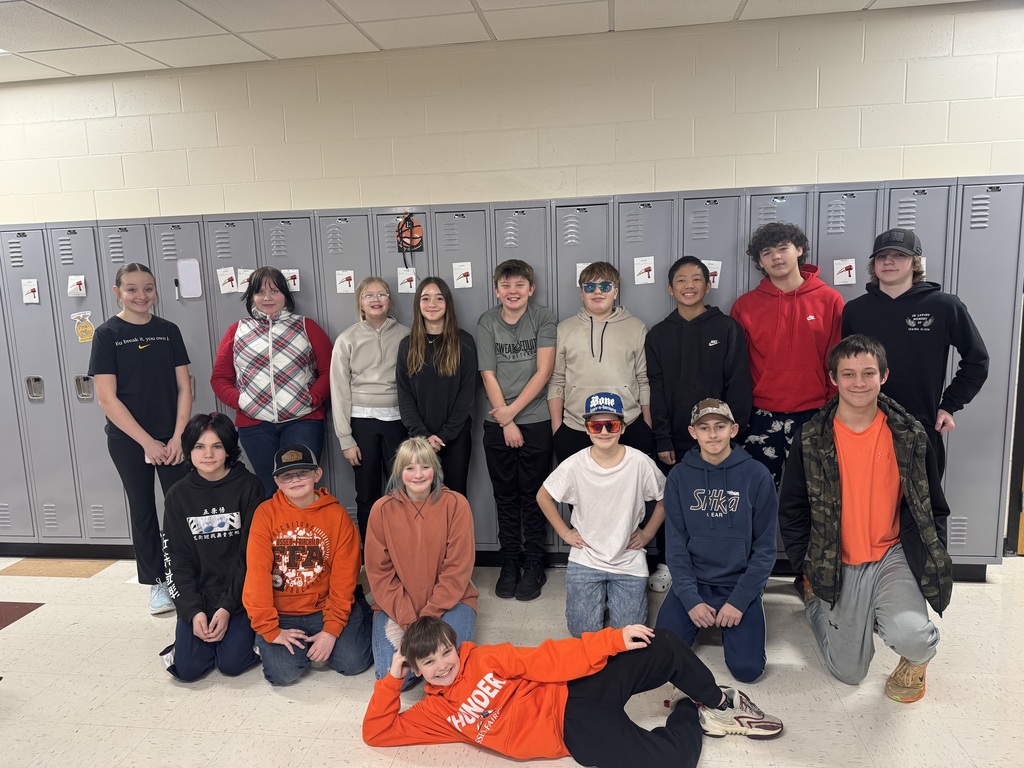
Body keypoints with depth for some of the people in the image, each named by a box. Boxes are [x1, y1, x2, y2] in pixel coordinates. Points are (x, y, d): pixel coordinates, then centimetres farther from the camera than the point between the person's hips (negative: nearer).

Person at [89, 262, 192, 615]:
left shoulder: (168, 331, 4)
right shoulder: (107, 335, -4)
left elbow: (184, 388, 4)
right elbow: (107, 399, -8)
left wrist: (178, 436, -7)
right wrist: (147, 442, -11)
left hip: (172, 438, 2)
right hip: (128, 440, -1)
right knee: (143, 509, 9)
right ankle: (157, 582, 22)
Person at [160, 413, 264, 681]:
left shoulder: (248, 487, -7)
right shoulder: (178, 495, 2)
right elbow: (176, 559, 1)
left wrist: (228, 606, -13)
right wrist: (193, 611, -10)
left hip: (239, 593, -2)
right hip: (197, 596, 2)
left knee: (231, 663, -16)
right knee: (189, 668, -12)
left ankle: (239, 630, 16)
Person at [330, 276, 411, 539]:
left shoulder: (405, 335, 3)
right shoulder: (347, 339, 0)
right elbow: (339, 390, 0)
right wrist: (345, 439, -4)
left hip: (397, 418, 1)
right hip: (361, 420, 0)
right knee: (367, 495, 7)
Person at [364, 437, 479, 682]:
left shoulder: (455, 504, -9)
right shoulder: (382, 509, -5)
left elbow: (457, 569, -10)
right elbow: (380, 572, -5)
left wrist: (428, 616, -16)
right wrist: (407, 619, -14)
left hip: (450, 600, -1)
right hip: (396, 606, 1)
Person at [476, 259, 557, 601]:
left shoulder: (543, 319, -2)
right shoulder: (486, 322, 3)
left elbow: (543, 372, -8)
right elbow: (489, 376, -1)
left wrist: (513, 410, -12)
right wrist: (506, 424, -7)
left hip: (536, 421, -2)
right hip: (497, 424, 2)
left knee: (533, 496, 5)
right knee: (505, 496, 10)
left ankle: (534, 565, 17)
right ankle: (509, 563, 22)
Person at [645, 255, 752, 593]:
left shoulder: (728, 329, 2)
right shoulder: (658, 335, 6)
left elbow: (739, 385, 0)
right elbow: (654, 390, 2)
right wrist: (662, 439, -5)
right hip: (673, 439, 2)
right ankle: (666, 563, 23)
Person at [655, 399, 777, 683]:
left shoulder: (756, 475, -8)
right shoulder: (679, 476, -4)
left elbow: (765, 547, -4)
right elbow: (676, 544, -2)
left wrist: (739, 600, -11)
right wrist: (691, 599, -12)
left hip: (740, 584, -1)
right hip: (692, 583, 1)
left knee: (747, 668, -14)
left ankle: (726, 624, 17)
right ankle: (699, 623, 18)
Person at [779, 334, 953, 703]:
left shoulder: (909, 435, -5)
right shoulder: (812, 439, -8)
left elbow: (933, 507, 5)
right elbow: (791, 511, -1)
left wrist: (927, 561, -4)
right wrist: (809, 569, -3)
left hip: (894, 555, 0)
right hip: (837, 565, 0)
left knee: (911, 636, -28)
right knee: (849, 672, 8)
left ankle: (916, 659, 11)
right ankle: (817, 602, 37)